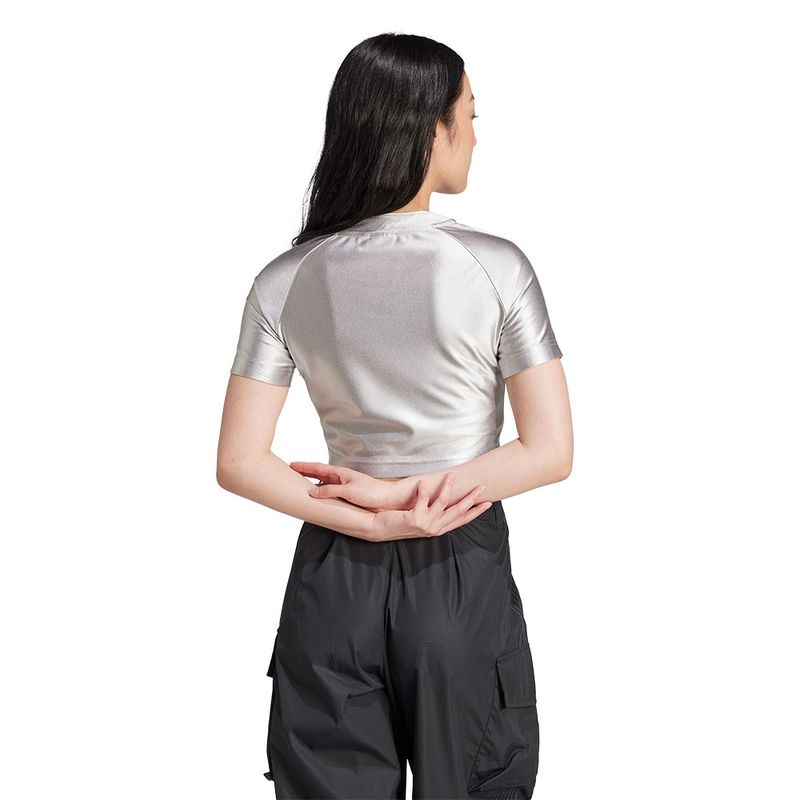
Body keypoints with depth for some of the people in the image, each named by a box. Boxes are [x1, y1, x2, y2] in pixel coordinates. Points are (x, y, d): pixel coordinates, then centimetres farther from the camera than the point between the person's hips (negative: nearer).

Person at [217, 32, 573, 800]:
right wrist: (403, 495, -10)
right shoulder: (496, 267, -12)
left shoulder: (285, 281, -4)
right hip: (463, 578, -2)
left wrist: (371, 521, -9)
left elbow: (239, 463, -6)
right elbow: (551, 452, -12)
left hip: (333, 579, 3)